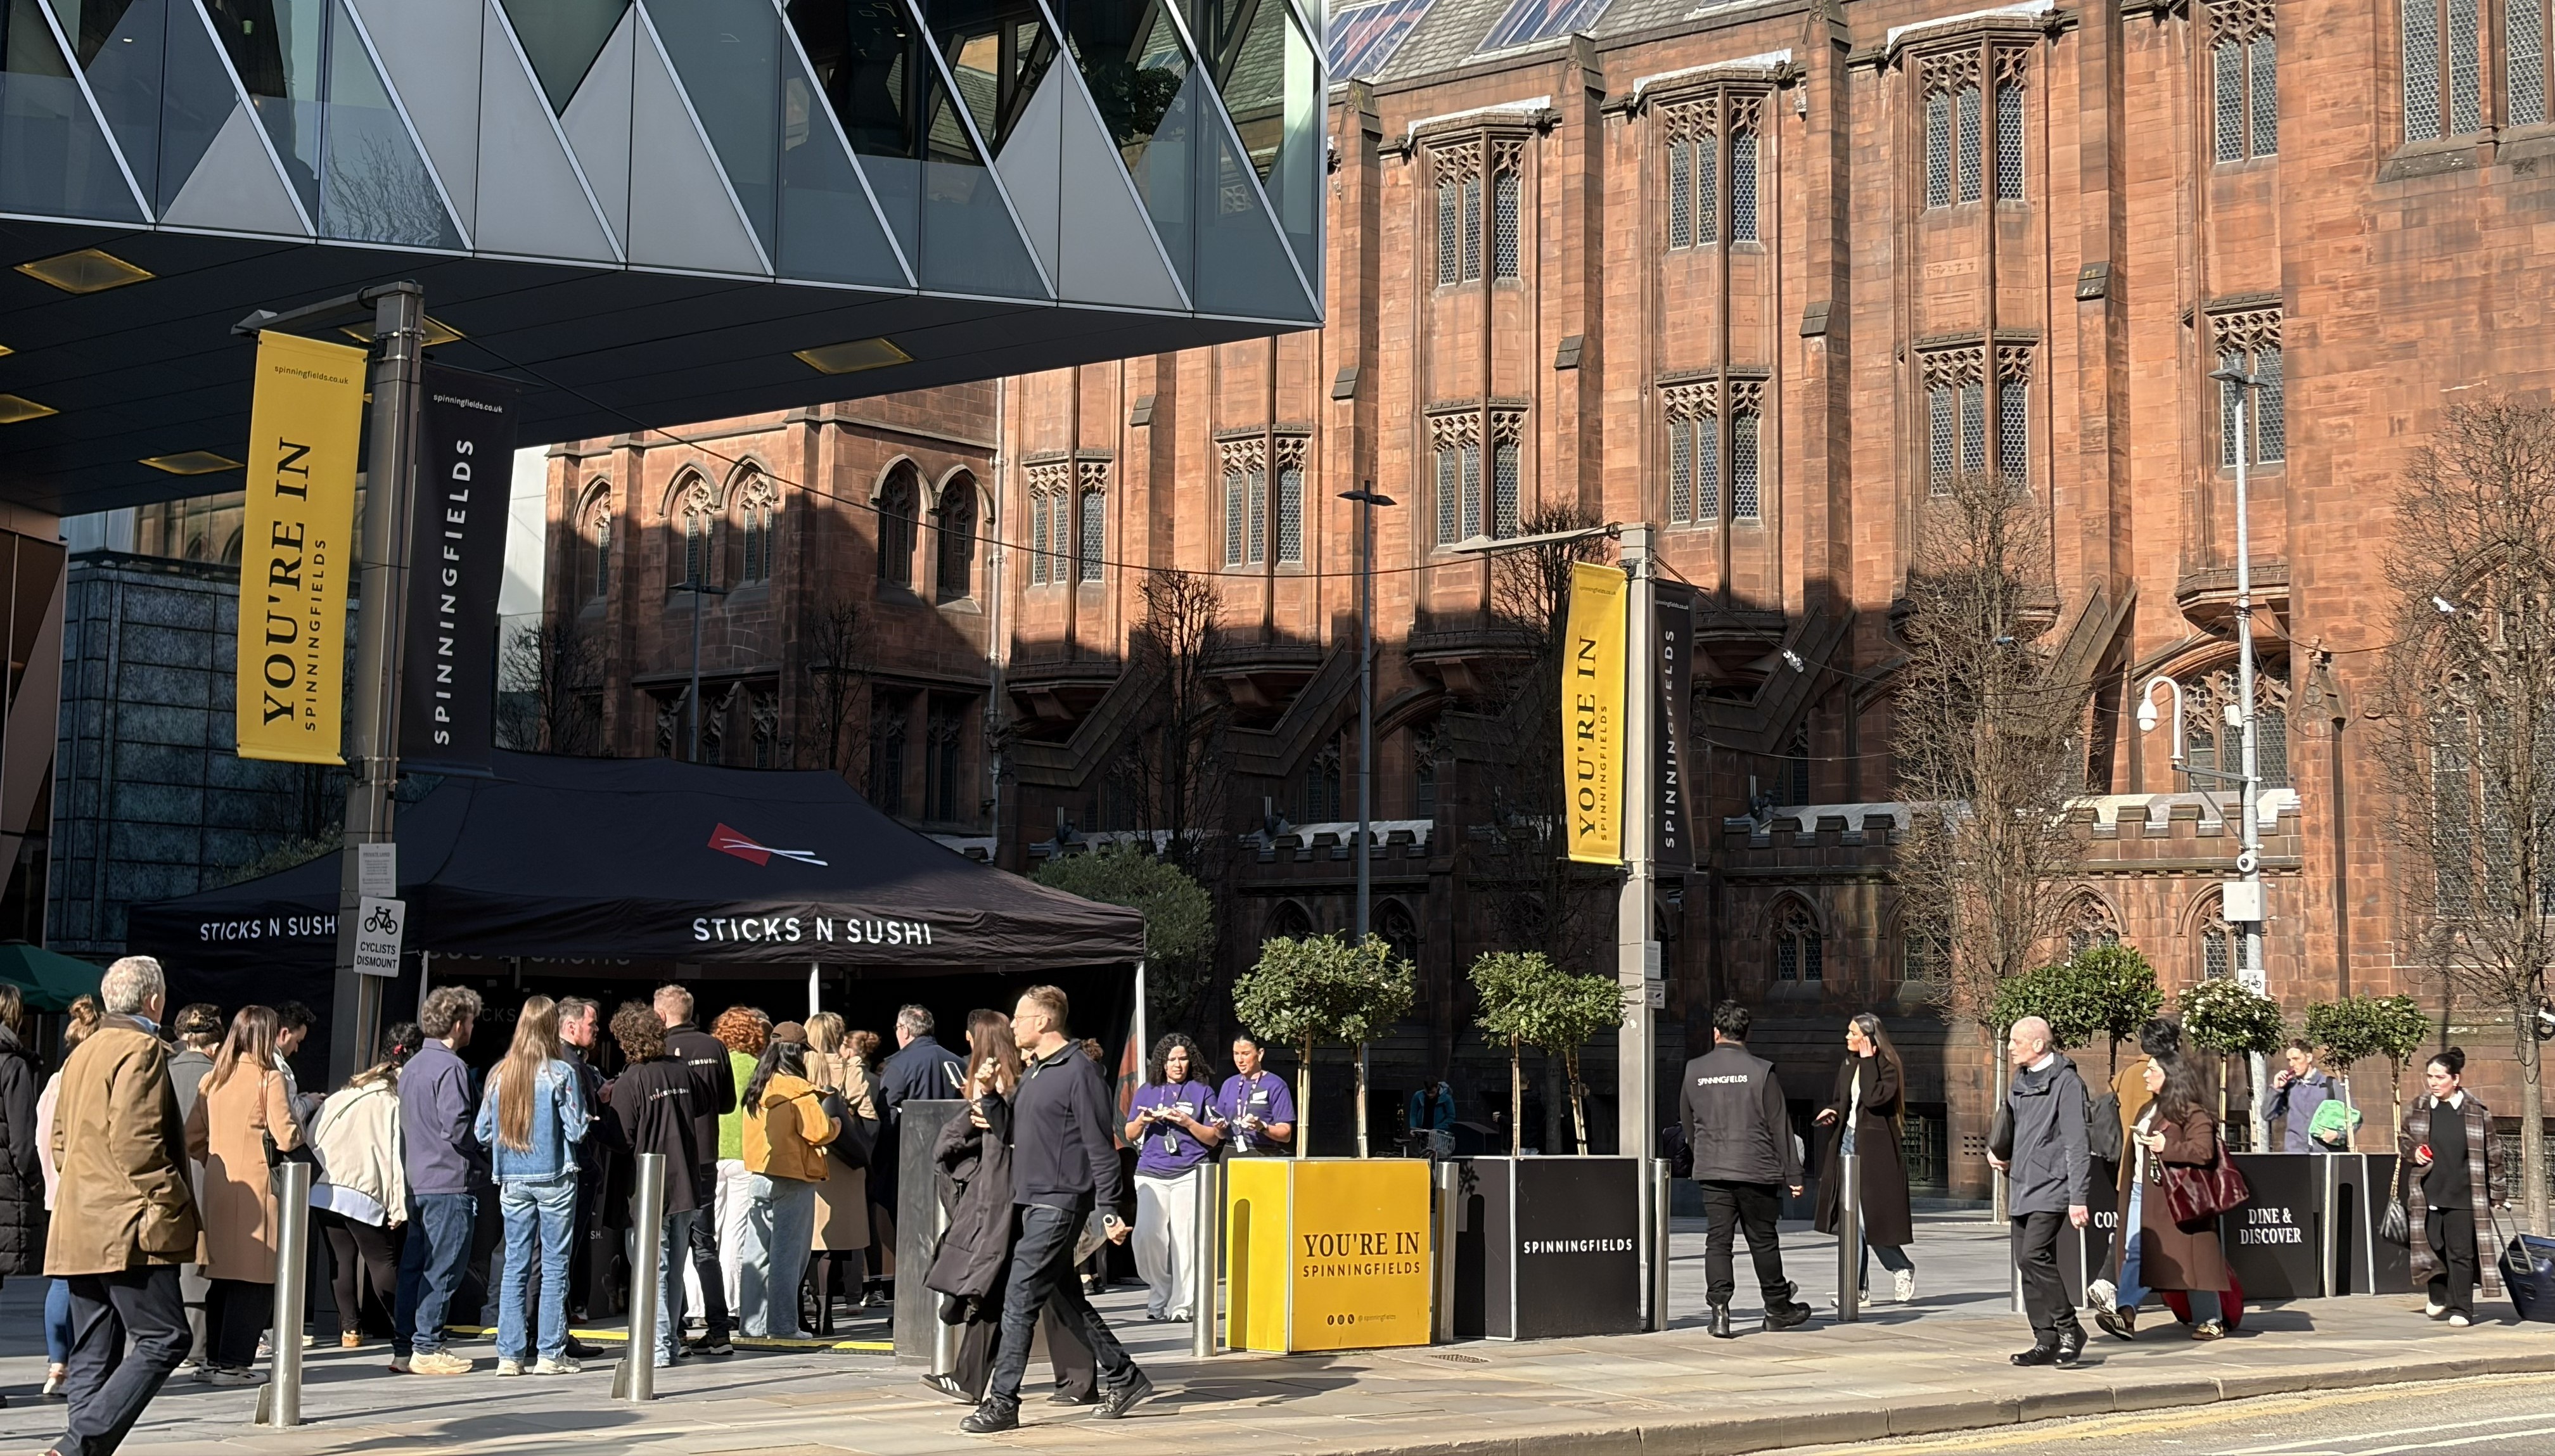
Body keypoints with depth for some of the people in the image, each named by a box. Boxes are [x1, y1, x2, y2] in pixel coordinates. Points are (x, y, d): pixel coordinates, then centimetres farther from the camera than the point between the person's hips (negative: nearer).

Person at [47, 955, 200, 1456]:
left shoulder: (82, 1052, 18)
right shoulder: (142, 1049, -10)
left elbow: (60, 1138, 21)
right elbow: (134, 1141, -19)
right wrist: (172, 1202, -14)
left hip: (79, 1227, 10)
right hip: (129, 1226, -10)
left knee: (95, 1352, 9)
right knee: (163, 1339, -8)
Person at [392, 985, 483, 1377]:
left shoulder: (412, 1066, 15)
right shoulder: (450, 1068, -14)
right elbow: (457, 1128, -20)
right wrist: (484, 1155, -4)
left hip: (417, 1181, 9)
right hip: (449, 1182, -9)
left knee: (414, 1265, 11)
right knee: (443, 1268, -3)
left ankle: (404, 1348, 14)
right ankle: (426, 1348, -2)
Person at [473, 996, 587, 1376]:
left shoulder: (499, 1074, 3)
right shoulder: (561, 1073, -10)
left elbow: (482, 1132, 7)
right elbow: (576, 1130, -10)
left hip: (512, 1181, 4)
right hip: (554, 1178, -4)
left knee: (515, 1265, 8)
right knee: (555, 1266, 2)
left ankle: (510, 1354, 7)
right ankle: (551, 1354, 2)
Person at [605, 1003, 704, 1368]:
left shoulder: (629, 1082, -14)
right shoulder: (684, 1072, 3)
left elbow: (622, 1139, -15)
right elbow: (704, 1121, 14)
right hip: (686, 1185, 6)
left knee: (650, 1269, -2)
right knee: (674, 1269, 14)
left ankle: (656, 1347, -4)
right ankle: (672, 1342, 20)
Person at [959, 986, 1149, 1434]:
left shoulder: (1079, 1071, -12)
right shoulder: (1034, 1070, 16)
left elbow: (1101, 1146, -15)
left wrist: (1109, 1211, -18)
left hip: (1058, 1203, -10)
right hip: (1030, 1200, 10)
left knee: (1020, 1300, -10)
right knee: (1067, 1298, 14)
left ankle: (1002, 1401, -7)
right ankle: (1124, 1378, 23)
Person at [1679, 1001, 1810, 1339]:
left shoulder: (1694, 1071, 2)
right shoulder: (1762, 1071, -6)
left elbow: (1687, 1122, 13)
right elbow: (1780, 1127, -4)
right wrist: (1793, 1175, 0)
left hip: (1711, 1171, 2)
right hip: (1756, 1171, -2)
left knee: (1718, 1240, 3)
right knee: (1763, 1240, 10)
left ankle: (1719, 1310, -9)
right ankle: (1777, 1308, 22)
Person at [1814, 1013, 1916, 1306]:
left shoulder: (1889, 1067, -9)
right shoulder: (1848, 1067, 13)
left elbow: (1875, 1098, -24)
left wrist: (1867, 1062, -17)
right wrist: (1831, 1111, 0)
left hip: (1873, 1149, -7)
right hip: (1848, 1143, 7)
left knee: (1870, 1218, -7)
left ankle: (1902, 1271, 15)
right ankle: (1859, 1288, 9)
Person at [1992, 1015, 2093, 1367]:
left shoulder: (2066, 1082, -10)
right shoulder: (2019, 1083, 15)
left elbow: (2077, 1145, -13)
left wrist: (2078, 1198, -17)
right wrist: (1994, 1151, 10)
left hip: (2050, 1186, -8)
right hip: (2020, 1187, 8)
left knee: (2034, 1256, -19)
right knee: (2027, 1263, 6)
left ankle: (2068, 1329, -7)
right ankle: (2047, 1341, 12)